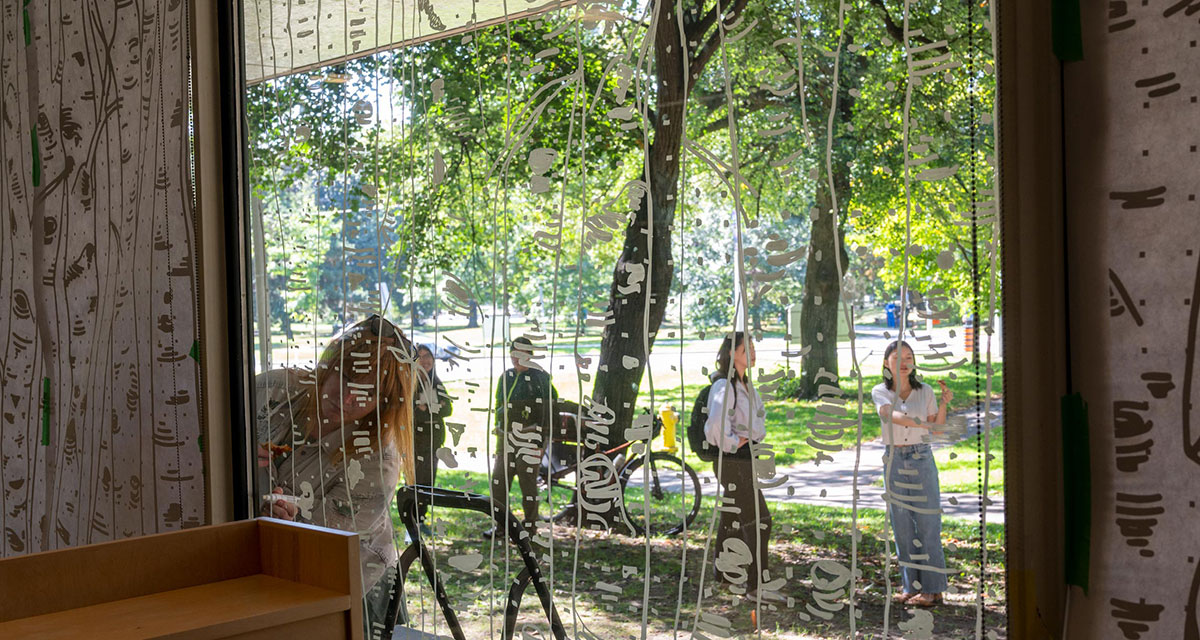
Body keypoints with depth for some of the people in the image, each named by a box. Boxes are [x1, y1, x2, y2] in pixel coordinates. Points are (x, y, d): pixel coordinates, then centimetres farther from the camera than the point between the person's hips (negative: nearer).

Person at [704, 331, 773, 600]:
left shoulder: (746, 385, 11)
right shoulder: (723, 386, -18)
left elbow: (757, 416, 31)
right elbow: (717, 422, -36)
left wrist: (757, 435, 15)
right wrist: (731, 444, -21)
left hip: (746, 459, 9)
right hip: (733, 461, -9)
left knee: (733, 517, 19)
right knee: (758, 520, -9)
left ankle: (726, 572, 32)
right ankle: (756, 585, -4)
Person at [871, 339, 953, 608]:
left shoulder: (925, 391, 3)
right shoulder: (880, 392, 1)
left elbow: (936, 429, 6)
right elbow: (890, 415, -19)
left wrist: (944, 404, -11)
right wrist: (921, 423, -34)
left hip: (922, 460, -1)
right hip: (894, 462, 1)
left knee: (928, 524, -2)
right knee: (902, 527, 3)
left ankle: (932, 588, 3)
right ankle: (912, 586, 12)